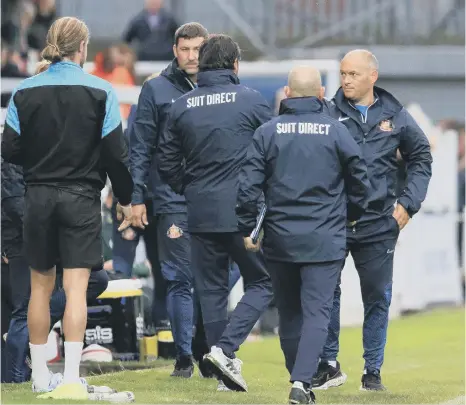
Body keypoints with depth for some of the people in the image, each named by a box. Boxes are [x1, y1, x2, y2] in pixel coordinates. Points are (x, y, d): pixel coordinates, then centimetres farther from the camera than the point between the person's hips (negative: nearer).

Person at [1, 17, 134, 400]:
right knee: (76, 286, -4)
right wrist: (125, 199, 7)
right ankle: (71, 378, -13)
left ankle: (40, 377, 19)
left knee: (40, 286, 13)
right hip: (81, 196, -2)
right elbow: (115, 152, -6)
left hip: (38, 196, 2)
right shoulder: (100, 92, -7)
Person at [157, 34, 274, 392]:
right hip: (244, 212, -4)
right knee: (261, 284, 7)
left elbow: (167, 162, 8)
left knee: (211, 290, 12)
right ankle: (225, 348, -11)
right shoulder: (250, 101, -6)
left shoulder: (182, 106, 4)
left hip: (201, 213, 4)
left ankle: (226, 366, 12)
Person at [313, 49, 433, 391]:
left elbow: (421, 159, 14)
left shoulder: (396, 116, 4)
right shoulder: (327, 114, -3)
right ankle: (329, 365, 13)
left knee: (378, 298, 7)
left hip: (378, 225, 2)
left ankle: (373, 370, 17)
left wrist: (408, 203, 4)